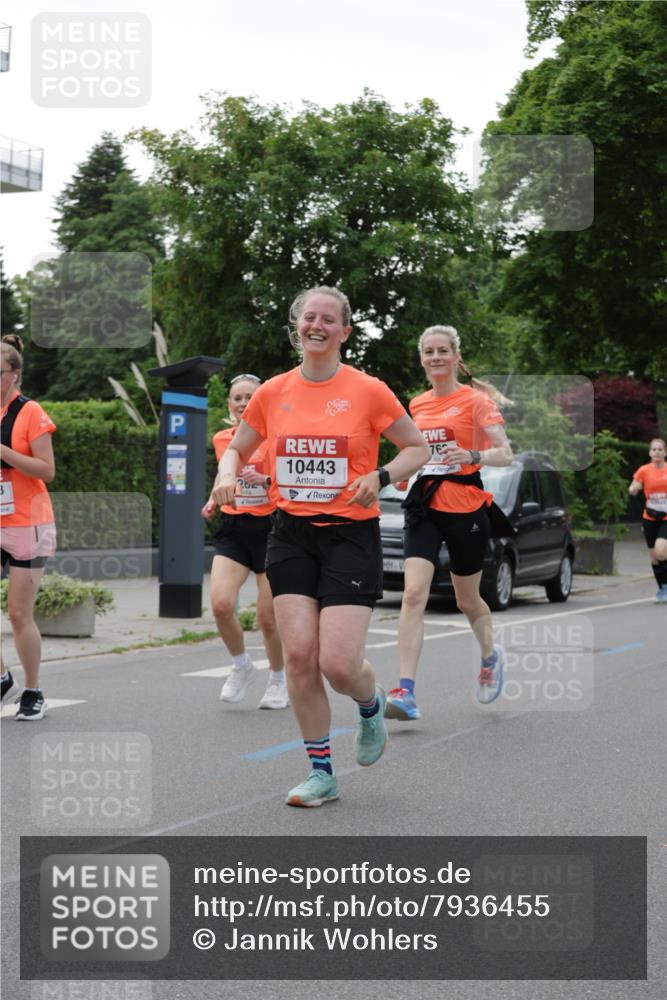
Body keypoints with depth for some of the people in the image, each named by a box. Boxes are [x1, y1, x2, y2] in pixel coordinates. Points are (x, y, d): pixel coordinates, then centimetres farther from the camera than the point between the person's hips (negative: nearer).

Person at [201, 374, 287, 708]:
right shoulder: (221, 439, 9)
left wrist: (266, 480, -25)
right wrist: (214, 499, 9)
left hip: (269, 528, -4)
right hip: (233, 529, 4)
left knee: (268, 617, -1)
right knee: (220, 603, -16)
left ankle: (278, 679, 24)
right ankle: (241, 666, 10)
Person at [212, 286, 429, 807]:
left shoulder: (368, 391, -4)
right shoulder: (272, 392, 5)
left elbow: (418, 447, 5)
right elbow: (236, 449, 18)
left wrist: (380, 477, -13)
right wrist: (226, 476, -4)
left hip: (352, 534, -3)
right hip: (292, 533, 3)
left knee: (338, 662, -12)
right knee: (299, 653, -5)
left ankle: (372, 706, 26)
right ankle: (321, 772, 10)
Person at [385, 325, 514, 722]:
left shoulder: (476, 399, -5)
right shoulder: (417, 404, 10)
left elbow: (505, 454, -11)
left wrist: (473, 456, -30)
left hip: (466, 509, -3)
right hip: (425, 509, 3)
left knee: (467, 601, 12)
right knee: (413, 594, -15)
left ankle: (491, 655, 44)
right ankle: (406, 692, -21)